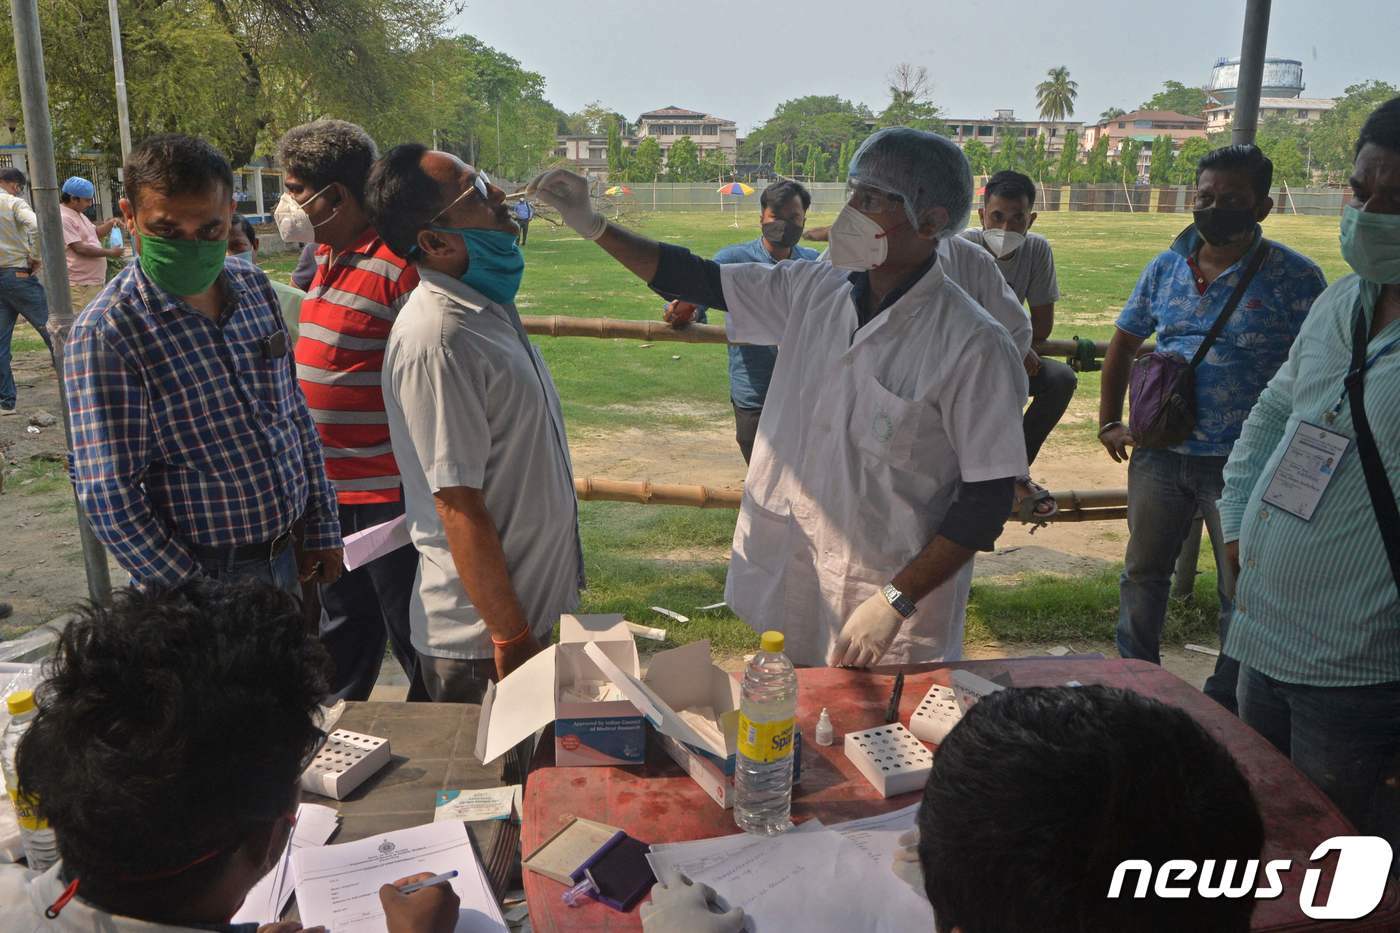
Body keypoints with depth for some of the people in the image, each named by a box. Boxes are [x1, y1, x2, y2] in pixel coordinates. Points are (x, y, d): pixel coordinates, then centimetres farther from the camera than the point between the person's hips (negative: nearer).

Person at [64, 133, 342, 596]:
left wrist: (322, 526, 8)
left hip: (284, 555, 6)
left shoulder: (254, 286, 1)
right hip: (204, 576, -6)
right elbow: (108, 497, -18)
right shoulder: (106, 332, -18)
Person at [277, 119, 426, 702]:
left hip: (388, 490, -9)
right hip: (329, 485, 9)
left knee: (414, 635, 8)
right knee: (342, 629, 24)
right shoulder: (327, 257, 10)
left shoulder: (398, 265, -19)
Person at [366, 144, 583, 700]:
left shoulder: (487, 304, 5)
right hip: (480, 636, -8)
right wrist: (511, 638, -20)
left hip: (533, 604, 9)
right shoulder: (436, 342, -26)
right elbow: (459, 508, -25)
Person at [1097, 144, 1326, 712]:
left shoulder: (1294, 278, -8)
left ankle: (1227, 699, 27)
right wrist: (1109, 421, 10)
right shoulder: (1165, 268, 5)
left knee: (1242, 590, 9)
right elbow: (1124, 344, 15)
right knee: (1143, 573, 17)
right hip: (1160, 454, 4)